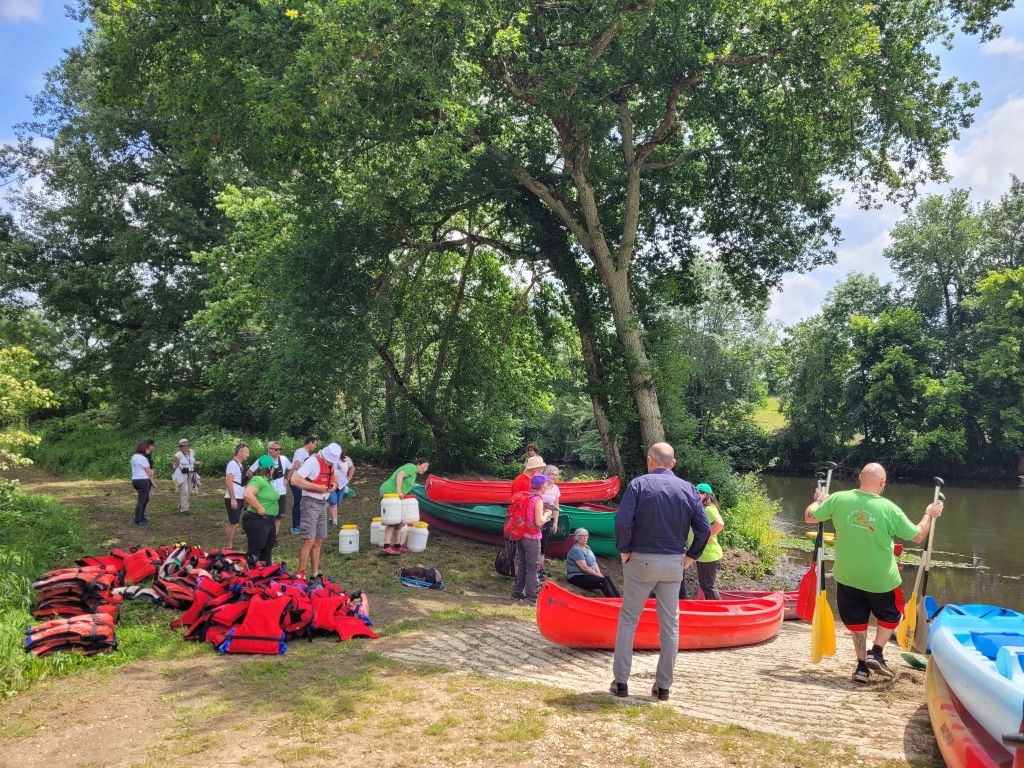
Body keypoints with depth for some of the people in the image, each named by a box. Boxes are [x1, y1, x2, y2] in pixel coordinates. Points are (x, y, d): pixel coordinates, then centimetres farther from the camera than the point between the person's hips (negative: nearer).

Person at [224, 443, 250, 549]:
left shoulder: (240, 465, 13)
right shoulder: (233, 464, -14)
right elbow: (229, 482, -20)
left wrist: (243, 499, 20)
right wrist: (233, 499, -23)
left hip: (239, 498, 9)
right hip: (233, 499, -9)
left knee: (233, 523, 14)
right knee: (234, 523, -6)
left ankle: (231, 545, 21)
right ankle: (229, 546, 1)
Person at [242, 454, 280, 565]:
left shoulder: (267, 480, 12)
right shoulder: (258, 480, -19)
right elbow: (248, 494, -34)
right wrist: (260, 508, -26)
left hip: (269, 521, 10)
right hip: (257, 521, -10)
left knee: (267, 551, 18)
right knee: (254, 551, -4)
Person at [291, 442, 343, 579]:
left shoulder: (331, 463, 8)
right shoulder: (313, 461, -16)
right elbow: (295, 480, -23)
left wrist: (334, 484, 2)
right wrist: (316, 487, -24)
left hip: (323, 505, 8)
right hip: (311, 503, -8)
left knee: (318, 542, 11)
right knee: (309, 540, -11)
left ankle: (315, 574, 17)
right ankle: (300, 574, -4)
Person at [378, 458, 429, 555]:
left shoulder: (414, 473, 24)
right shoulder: (412, 467, -5)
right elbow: (400, 475, -21)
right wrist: (399, 490, -28)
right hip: (391, 492, -11)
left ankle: (397, 544, 18)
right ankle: (386, 547, -19)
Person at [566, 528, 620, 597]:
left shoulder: (587, 548, 14)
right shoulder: (576, 550, -15)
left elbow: (594, 563, 14)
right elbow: (584, 568, -20)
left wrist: (599, 574, -3)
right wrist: (597, 575, -15)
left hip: (588, 575, 9)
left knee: (607, 578, -11)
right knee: (602, 580, -23)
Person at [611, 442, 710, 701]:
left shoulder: (639, 484, -8)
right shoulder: (688, 489, 1)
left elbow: (622, 521, -18)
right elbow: (704, 529, -3)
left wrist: (624, 550, -5)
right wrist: (691, 555, 8)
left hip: (641, 561, -2)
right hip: (674, 563, 3)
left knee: (628, 619, 10)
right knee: (670, 624, 13)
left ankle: (621, 682, 12)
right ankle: (663, 686, 18)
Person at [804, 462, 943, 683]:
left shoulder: (838, 499, -12)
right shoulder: (889, 509, -16)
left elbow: (809, 516, 1)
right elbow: (917, 536, -4)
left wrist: (819, 500, 21)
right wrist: (929, 515, 14)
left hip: (847, 576, 2)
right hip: (881, 579, -2)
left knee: (856, 619, 18)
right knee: (891, 615, 24)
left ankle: (862, 666, 20)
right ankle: (876, 652, 10)